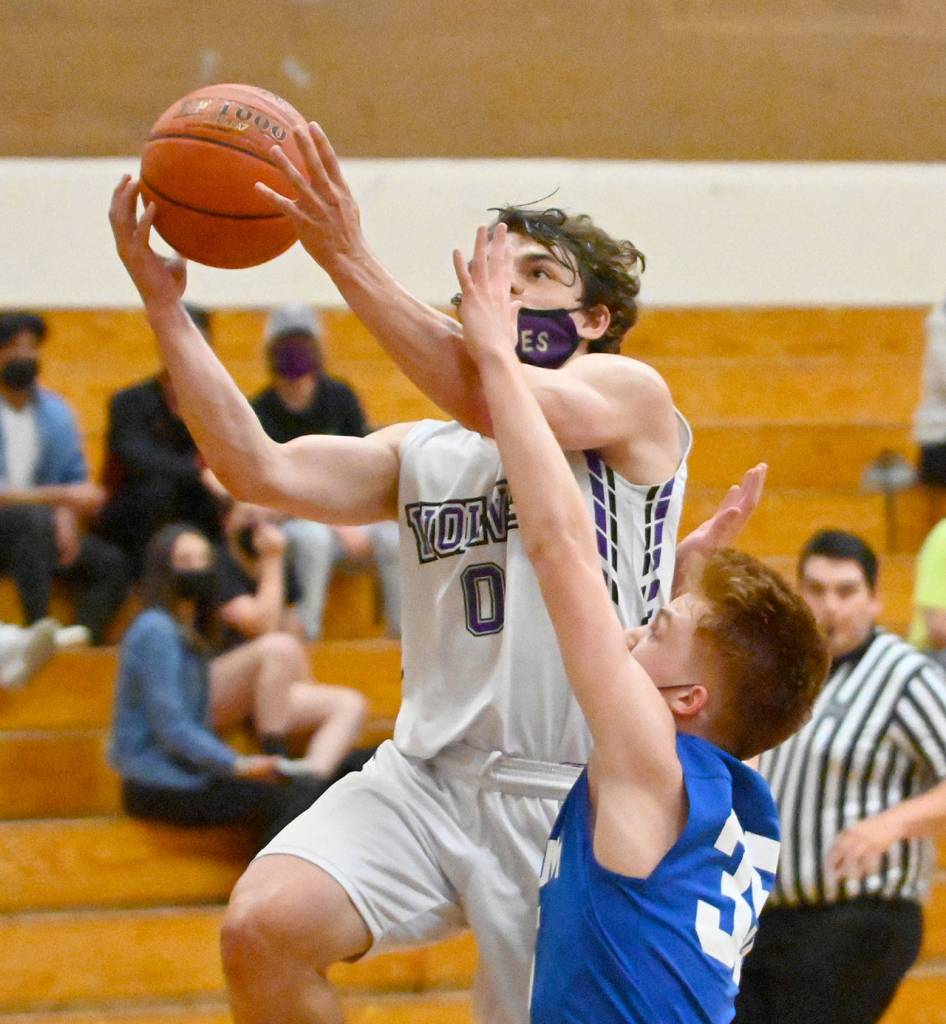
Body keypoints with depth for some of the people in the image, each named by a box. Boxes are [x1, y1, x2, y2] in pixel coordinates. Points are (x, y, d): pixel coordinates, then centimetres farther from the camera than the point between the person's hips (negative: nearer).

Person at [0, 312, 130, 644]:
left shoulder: (56, 413, 10)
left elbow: (76, 478, 12)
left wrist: (68, 518, -10)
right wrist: (60, 497, -23)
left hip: (38, 530, 6)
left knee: (110, 563, -16)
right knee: (36, 520, -36)